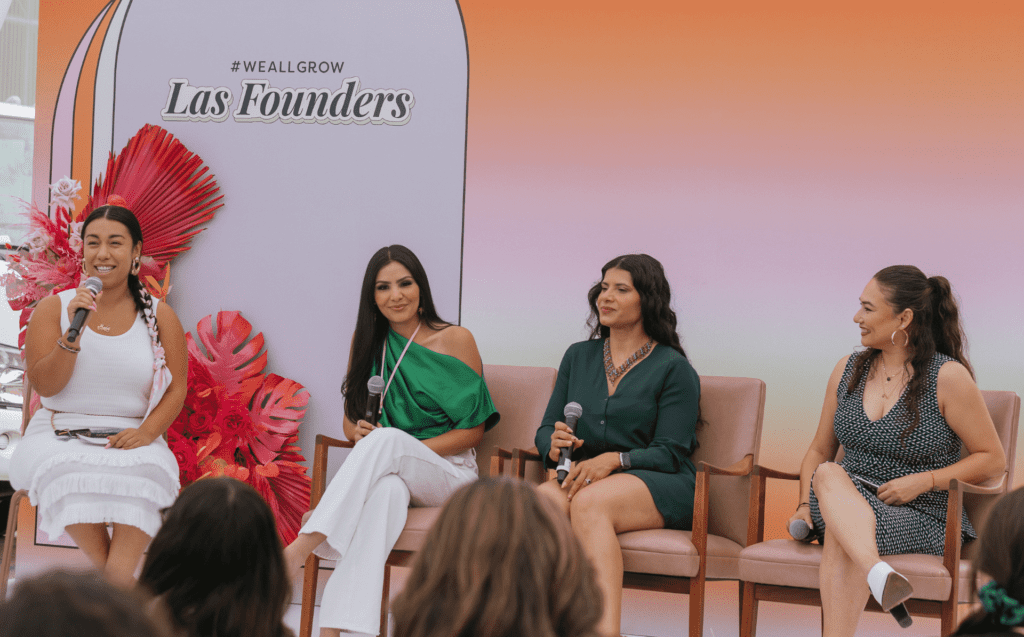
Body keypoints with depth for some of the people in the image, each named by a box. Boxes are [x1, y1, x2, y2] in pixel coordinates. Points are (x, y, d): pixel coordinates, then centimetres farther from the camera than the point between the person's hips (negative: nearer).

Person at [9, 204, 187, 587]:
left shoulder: (159, 317, 9)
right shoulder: (53, 308, 6)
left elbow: (176, 389, 4)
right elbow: (44, 385, -2)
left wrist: (147, 431, -15)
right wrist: (73, 333, -18)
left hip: (132, 438, 0)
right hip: (60, 434, 0)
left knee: (144, 472, -36)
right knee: (68, 473, -35)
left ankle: (117, 571, -38)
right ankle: (121, 585, -25)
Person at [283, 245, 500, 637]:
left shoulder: (455, 340, 1)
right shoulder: (368, 341, 12)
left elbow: (474, 429, 0)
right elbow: (350, 417, 17)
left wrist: (407, 450, -12)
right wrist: (359, 434, -9)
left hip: (448, 470, -2)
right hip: (387, 470, 2)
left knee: (388, 438, -36)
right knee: (387, 488, -39)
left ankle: (300, 549, -47)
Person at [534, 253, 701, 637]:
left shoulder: (673, 368, 4)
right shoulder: (578, 357, 20)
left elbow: (669, 453, -3)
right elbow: (546, 429, 19)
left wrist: (613, 460, -20)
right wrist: (554, 444, -7)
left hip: (658, 487, -4)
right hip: (584, 476, 4)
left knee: (589, 502, -38)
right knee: (542, 498, -33)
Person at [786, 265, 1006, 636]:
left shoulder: (948, 376, -4)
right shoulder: (848, 370, 12)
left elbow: (993, 459, -1)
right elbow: (820, 450, 21)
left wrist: (923, 481, -12)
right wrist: (806, 505, 4)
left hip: (922, 518, -4)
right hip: (846, 504, 4)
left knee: (841, 535, -36)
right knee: (828, 474, -34)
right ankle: (879, 575, -57)